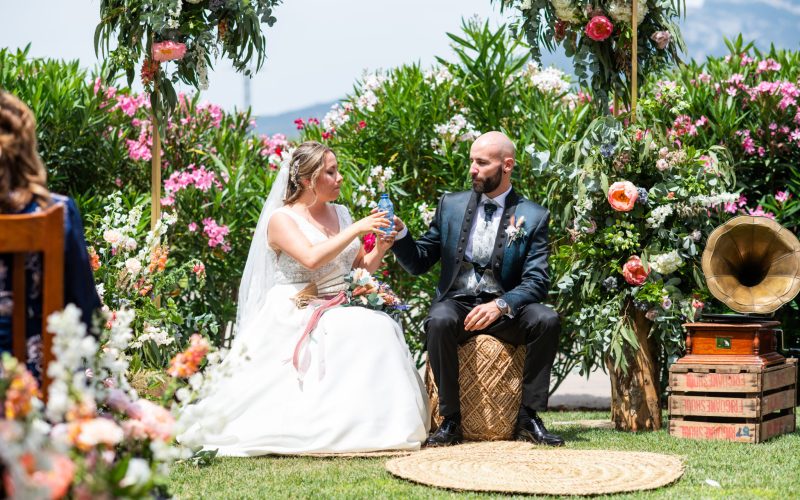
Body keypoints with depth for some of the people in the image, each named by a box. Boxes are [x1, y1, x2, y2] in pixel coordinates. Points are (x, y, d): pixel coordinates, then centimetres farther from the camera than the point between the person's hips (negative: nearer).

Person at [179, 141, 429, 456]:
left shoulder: (340, 214, 16)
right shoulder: (282, 219, -4)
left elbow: (361, 268, 19)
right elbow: (312, 259, -22)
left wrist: (380, 249, -1)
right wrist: (356, 230, -19)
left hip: (341, 310, 6)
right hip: (297, 317, -6)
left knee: (379, 327, -26)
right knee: (350, 334, -35)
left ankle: (376, 423, -26)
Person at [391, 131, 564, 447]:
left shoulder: (533, 217, 3)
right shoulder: (451, 205, 10)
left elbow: (536, 281, -5)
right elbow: (419, 263, 12)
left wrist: (500, 305, -24)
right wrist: (399, 234, -9)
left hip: (504, 310, 0)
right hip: (456, 303, 1)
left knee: (547, 320, -29)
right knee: (439, 321, -34)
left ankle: (528, 418, -18)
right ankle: (450, 421, -24)